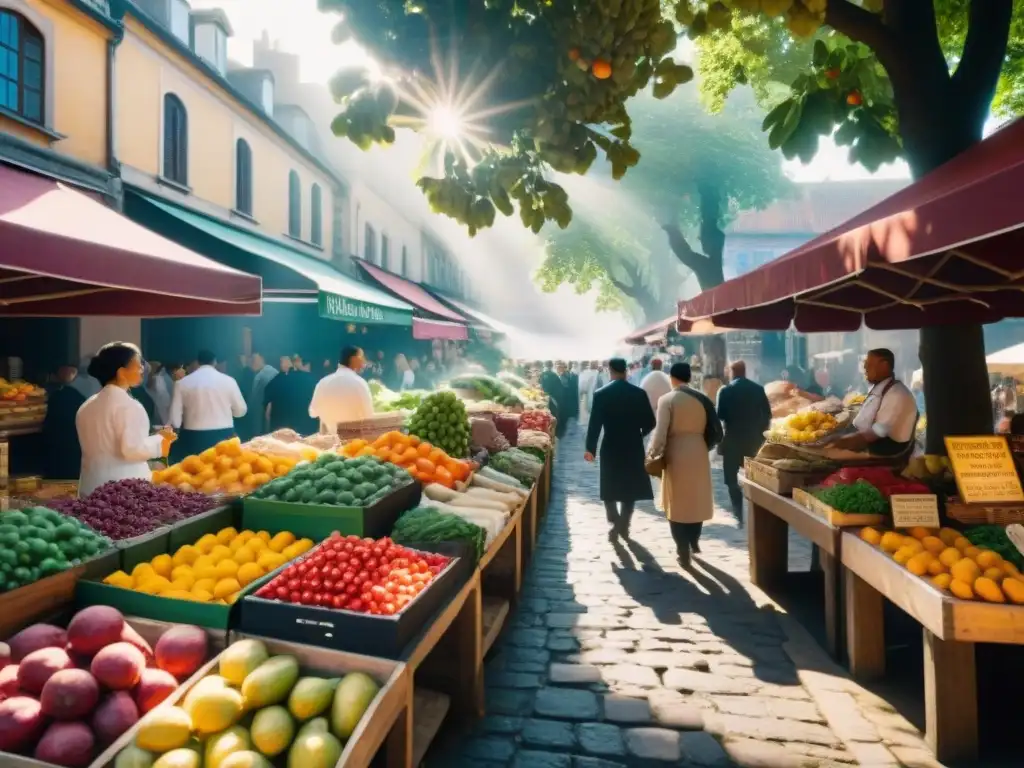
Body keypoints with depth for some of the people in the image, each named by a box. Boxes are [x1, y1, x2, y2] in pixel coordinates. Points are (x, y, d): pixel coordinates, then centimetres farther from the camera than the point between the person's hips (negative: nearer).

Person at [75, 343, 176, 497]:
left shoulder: (87, 406, 11)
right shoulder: (128, 405, -15)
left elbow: (104, 446, 18)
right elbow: (132, 448, -21)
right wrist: (160, 440, -7)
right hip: (125, 487, -8)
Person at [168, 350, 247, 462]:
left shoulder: (182, 383, 0)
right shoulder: (228, 380, -2)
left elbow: (175, 419, -1)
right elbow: (241, 411, 7)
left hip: (194, 439, 0)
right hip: (223, 436, 0)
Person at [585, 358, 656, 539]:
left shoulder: (601, 394, -8)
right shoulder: (639, 393, -4)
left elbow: (595, 424, -9)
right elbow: (650, 422, -1)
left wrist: (590, 448, 0)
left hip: (610, 448, -1)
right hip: (634, 447, 1)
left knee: (609, 489, 13)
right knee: (630, 488, 13)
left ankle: (616, 523, 2)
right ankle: (624, 526, 13)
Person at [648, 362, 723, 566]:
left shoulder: (667, 400, -10)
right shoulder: (703, 399, 2)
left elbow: (660, 433, -14)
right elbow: (714, 431, 2)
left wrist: (653, 453, -1)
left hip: (676, 455, -4)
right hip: (699, 454, 4)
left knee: (678, 504, 6)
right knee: (696, 500, 20)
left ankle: (684, 553, 8)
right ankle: (694, 542, 34)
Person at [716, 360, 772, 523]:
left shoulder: (726, 390, -8)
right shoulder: (758, 389, 2)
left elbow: (720, 416, -13)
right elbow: (767, 414, 2)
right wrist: (760, 432, 12)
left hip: (733, 441, -4)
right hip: (754, 440, 4)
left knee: (732, 480, 5)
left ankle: (740, 517, -1)